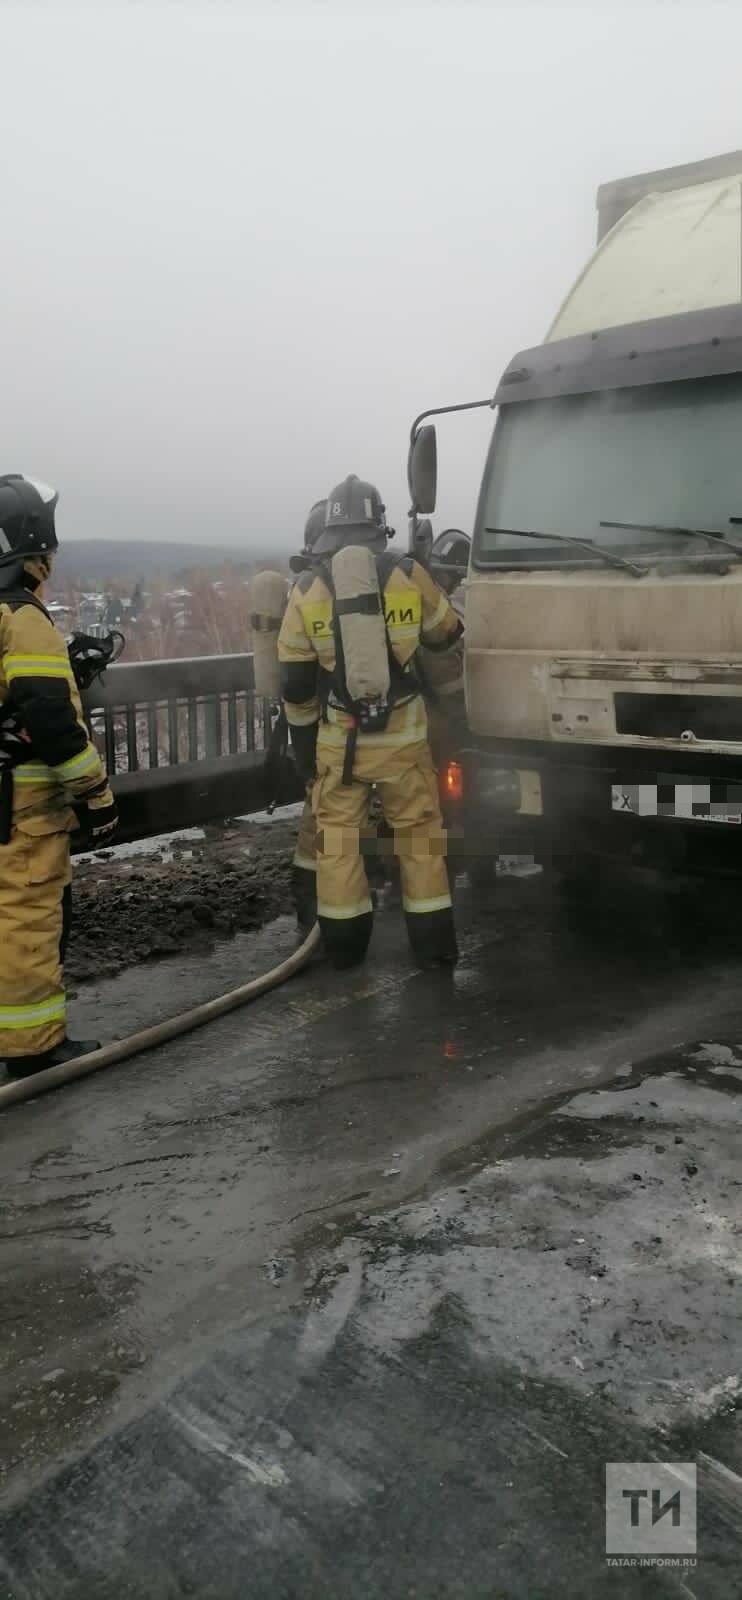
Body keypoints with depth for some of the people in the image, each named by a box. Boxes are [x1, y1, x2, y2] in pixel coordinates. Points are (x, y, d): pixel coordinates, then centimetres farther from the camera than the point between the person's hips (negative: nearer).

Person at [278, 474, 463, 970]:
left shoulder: (306, 590, -2)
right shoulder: (409, 576, -5)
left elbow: (295, 684, -1)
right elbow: (448, 634, 13)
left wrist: (304, 741, 11)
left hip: (337, 739, 1)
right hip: (404, 735, 0)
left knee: (337, 836, 12)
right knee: (420, 834, 10)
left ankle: (344, 944, 18)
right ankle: (433, 943, 14)